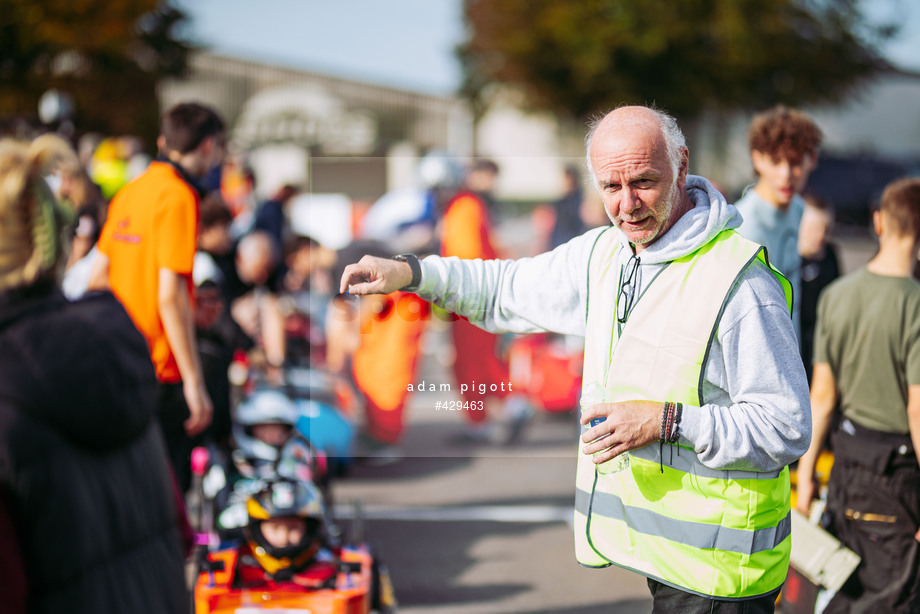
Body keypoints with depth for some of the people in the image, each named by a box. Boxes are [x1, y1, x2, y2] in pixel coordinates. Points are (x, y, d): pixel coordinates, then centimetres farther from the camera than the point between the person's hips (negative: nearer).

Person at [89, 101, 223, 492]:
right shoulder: (179, 196, -13)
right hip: (161, 370, -9)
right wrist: (194, 379, -18)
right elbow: (170, 294, -20)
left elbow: (97, 277, 17)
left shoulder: (130, 192, 12)